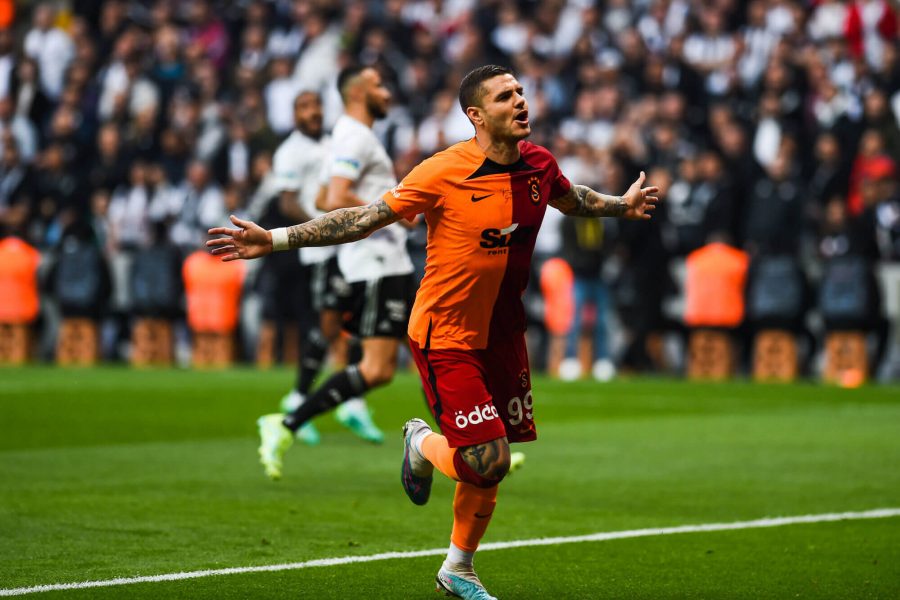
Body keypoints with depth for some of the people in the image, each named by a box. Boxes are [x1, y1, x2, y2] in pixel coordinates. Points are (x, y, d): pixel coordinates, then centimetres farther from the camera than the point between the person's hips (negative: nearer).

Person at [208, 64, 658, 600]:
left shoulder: (539, 164, -1)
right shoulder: (445, 173, -19)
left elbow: (570, 198, 24)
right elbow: (366, 218, -16)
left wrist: (621, 206, 38)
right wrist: (275, 240, -21)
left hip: (502, 334, 6)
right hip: (446, 336, -6)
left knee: (492, 464, 10)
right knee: (489, 462, -14)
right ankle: (422, 443, 21)